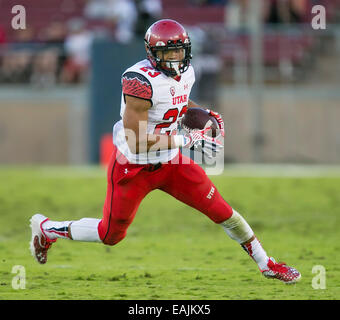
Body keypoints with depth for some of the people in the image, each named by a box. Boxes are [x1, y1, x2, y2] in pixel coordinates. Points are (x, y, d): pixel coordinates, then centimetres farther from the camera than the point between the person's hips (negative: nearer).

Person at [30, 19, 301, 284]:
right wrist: (188, 140, -29)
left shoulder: (186, 73, -2)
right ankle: (46, 229, 32)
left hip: (170, 163, 6)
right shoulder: (141, 81, -28)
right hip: (133, 167, -6)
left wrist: (206, 114, 5)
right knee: (111, 235, 8)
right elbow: (136, 142, -30)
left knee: (220, 211, 1)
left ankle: (266, 264, 17)